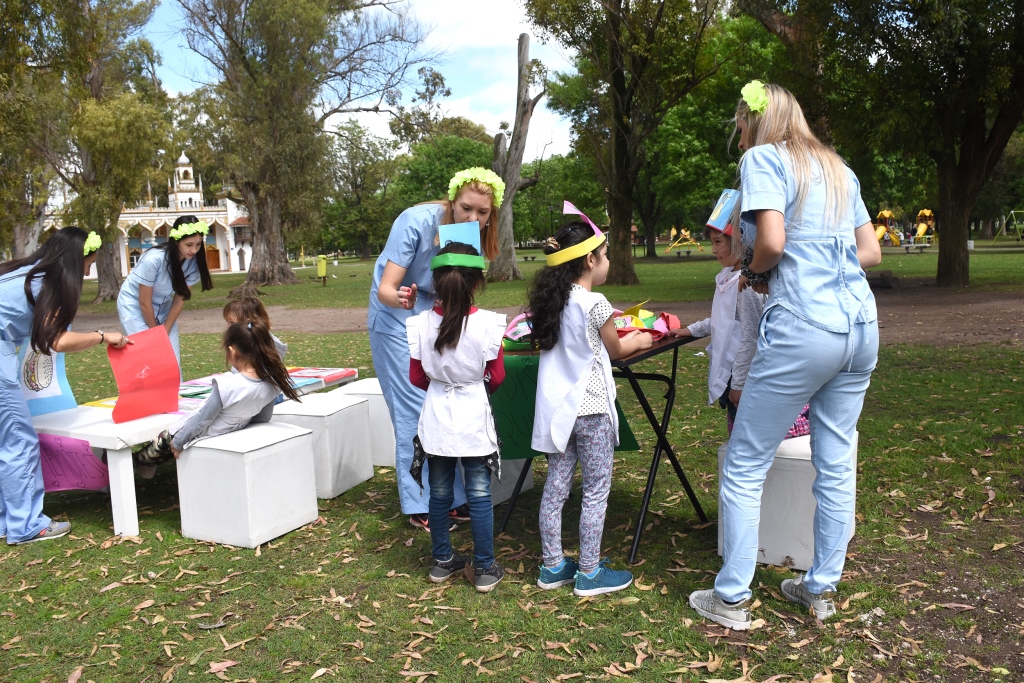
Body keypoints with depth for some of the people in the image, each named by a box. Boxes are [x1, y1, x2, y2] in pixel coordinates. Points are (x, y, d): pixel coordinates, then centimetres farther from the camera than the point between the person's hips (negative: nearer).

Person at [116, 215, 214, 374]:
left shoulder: (194, 261, -19)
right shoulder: (154, 259, -33)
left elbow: (180, 298, -9)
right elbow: (145, 303, -22)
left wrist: (165, 332, -6)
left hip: (163, 306, 5)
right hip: (134, 305, -5)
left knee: (173, 359, 1)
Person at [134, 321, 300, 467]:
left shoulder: (227, 386, -35)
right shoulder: (270, 382, -17)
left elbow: (202, 420, -22)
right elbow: (264, 417, -2)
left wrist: (177, 443, -8)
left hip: (200, 435, -6)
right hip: (236, 431, 6)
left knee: (166, 438, 26)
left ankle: (141, 460, 51)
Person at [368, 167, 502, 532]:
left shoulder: (476, 233, -11)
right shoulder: (417, 222, -27)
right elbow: (385, 289, -31)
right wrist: (400, 298, -53)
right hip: (397, 321, -5)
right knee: (415, 413, -7)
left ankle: (451, 498, 17)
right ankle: (420, 506, 4)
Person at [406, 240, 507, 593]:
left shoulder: (421, 323, -8)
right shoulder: (488, 323, -14)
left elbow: (416, 378, 0)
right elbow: (496, 377, -5)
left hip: (436, 417, 2)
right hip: (474, 418, -2)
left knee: (440, 493, 15)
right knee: (479, 495, 7)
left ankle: (442, 561, 29)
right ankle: (484, 569, 16)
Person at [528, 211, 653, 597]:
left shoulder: (552, 302, 6)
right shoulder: (594, 303, -14)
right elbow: (614, 351, 1)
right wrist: (637, 341, 20)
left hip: (557, 406, 7)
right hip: (590, 407, -7)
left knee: (556, 486, 12)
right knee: (596, 490, 5)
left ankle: (553, 567, 24)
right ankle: (589, 573, 14)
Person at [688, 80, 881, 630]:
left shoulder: (762, 158, -2)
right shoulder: (839, 169, 19)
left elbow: (772, 241, -16)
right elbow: (871, 252, 17)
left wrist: (753, 273, 3)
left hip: (802, 330, -8)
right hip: (861, 325, 8)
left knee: (743, 467, 3)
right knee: (836, 465, 14)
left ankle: (732, 599, 11)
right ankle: (822, 588, 26)